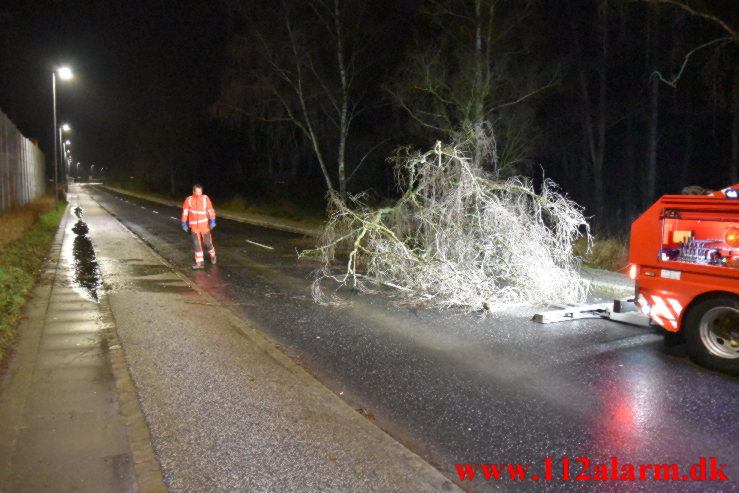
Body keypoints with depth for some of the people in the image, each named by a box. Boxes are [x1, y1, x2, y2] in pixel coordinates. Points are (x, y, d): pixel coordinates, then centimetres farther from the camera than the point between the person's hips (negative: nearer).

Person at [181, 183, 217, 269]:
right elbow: (185, 212, 2)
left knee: (207, 242, 6)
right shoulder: (189, 200, -1)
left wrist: (212, 221, -16)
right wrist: (184, 224, 0)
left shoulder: (205, 198, -3)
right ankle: (199, 262, 11)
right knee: (196, 244, 3)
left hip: (204, 225, -1)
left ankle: (212, 256, 33)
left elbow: (210, 210, -6)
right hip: (194, 226, 1)